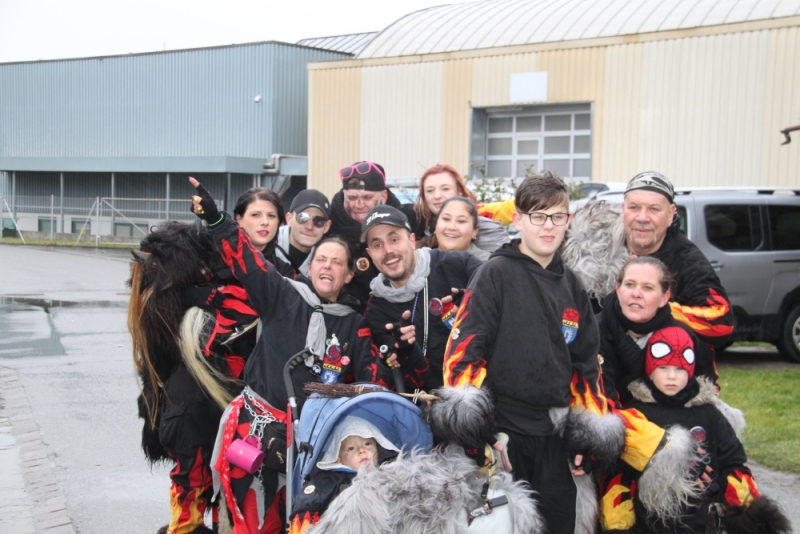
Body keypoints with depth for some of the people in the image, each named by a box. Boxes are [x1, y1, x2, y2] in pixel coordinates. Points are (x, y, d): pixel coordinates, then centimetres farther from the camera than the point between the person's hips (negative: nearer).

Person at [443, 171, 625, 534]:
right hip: (502, 428, -5)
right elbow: (463, 352, -13)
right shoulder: (496, 273, -6)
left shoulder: (572, 286, 11)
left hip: (555, 432, 5)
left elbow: (585, 364, 17)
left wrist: (586, 434, 13)